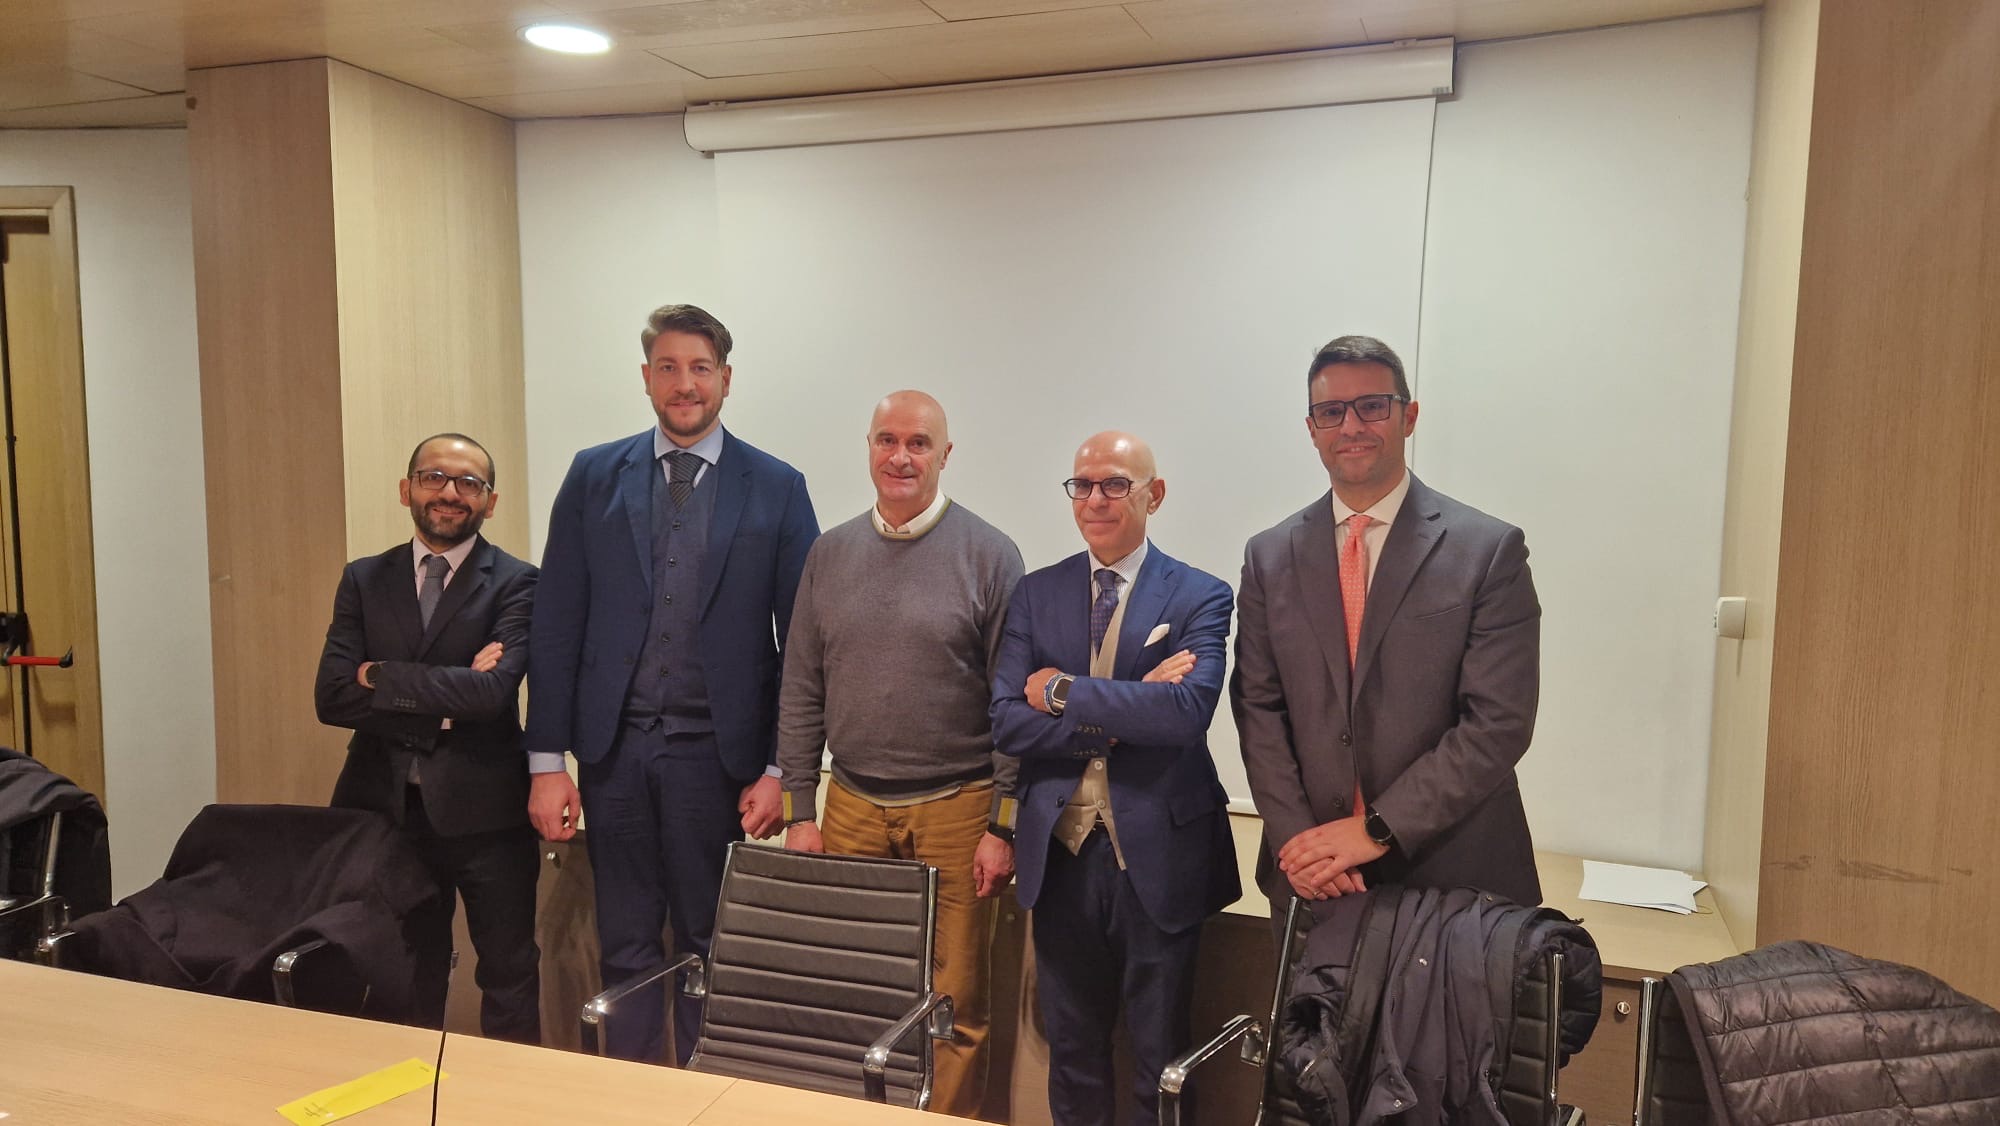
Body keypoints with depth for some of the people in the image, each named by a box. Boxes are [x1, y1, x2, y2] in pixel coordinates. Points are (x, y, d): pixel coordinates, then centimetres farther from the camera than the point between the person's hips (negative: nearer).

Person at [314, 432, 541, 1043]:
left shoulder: (515, 583, -6)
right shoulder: (364, 580, 5)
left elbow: (493, 691, -21)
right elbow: (331, 697, -6)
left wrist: (381, 678, -12)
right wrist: (445, 704, -15)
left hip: (482, 808, -3)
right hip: (384, 804, 4)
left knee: (509, 975, 9)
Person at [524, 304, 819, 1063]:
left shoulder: (776, 488, -1)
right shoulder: (594, 475, 4)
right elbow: (556, 625, 2)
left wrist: (782, 769, -5)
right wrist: (547, 761, -1)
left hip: (718, 753, -1)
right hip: (615, 746, 2)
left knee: (709, 945, 11)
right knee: (625, 945, 13)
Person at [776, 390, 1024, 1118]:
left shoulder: (989, 556, -4)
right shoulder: (830, 553, 7)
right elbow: (801, 693, 9)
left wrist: (1003, 825, -8)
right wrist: (800, 810, 5)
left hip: (956, 810, -3)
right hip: (851, 807, 3)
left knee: (954, 1003, 5)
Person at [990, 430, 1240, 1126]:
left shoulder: (1201, 597, -6)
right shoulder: (1036, 594, 3)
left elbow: (1188, 710, -22)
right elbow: (1007, 723, -6)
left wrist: (1063, 691, -16)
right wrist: (1122, 715, -16)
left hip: (1158, 853, -2)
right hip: (1060, 852, 3)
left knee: (1160, 1055, 14)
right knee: (1071, 1047, 18)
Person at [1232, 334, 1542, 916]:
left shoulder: (1490, 549, -7)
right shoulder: (1270, 556, 3)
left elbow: (1499, 722, -12)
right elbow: (1258, 708, 2)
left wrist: (1378, 829, -16)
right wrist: (1297, 837, -11)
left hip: (1451, 871, -2)